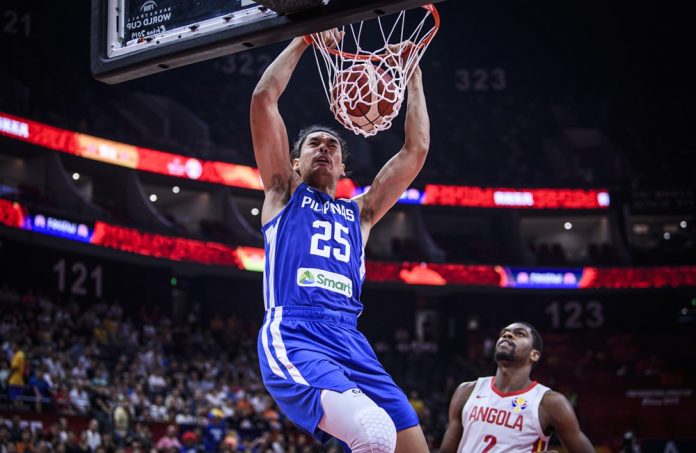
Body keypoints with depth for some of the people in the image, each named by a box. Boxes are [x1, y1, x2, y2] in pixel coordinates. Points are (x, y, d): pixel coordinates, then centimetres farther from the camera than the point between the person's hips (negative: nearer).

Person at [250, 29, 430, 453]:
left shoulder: (359, 212, 31)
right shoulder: (284, 195, 22)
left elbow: (416, 149, 29)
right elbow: (264, 98, 13)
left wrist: (414, 75, 31)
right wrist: (303, 41, 18)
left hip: (351, 342, 6)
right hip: (292, 337, -6)